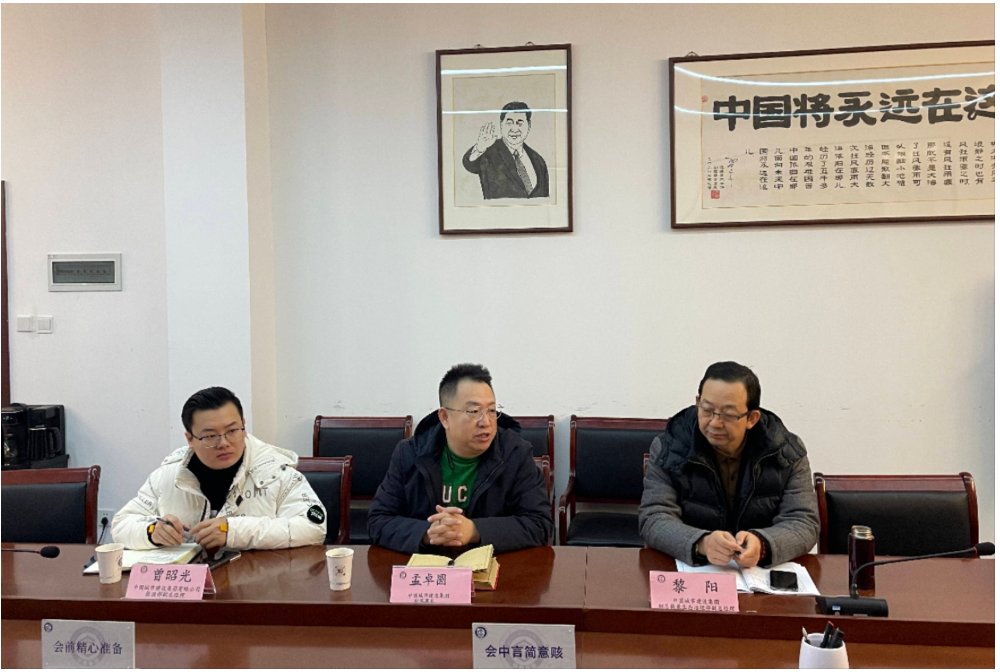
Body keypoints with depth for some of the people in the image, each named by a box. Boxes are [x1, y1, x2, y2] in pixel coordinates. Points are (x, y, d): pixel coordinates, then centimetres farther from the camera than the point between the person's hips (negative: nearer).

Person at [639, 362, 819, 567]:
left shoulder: (788, 452, -2)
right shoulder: (668, 449, -5)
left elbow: (804, 523, -6)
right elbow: (653, 520, -11)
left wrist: (761, 545, -28)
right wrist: (702, 543, -31)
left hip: (764, 572, 0)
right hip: (687, 569, 0)